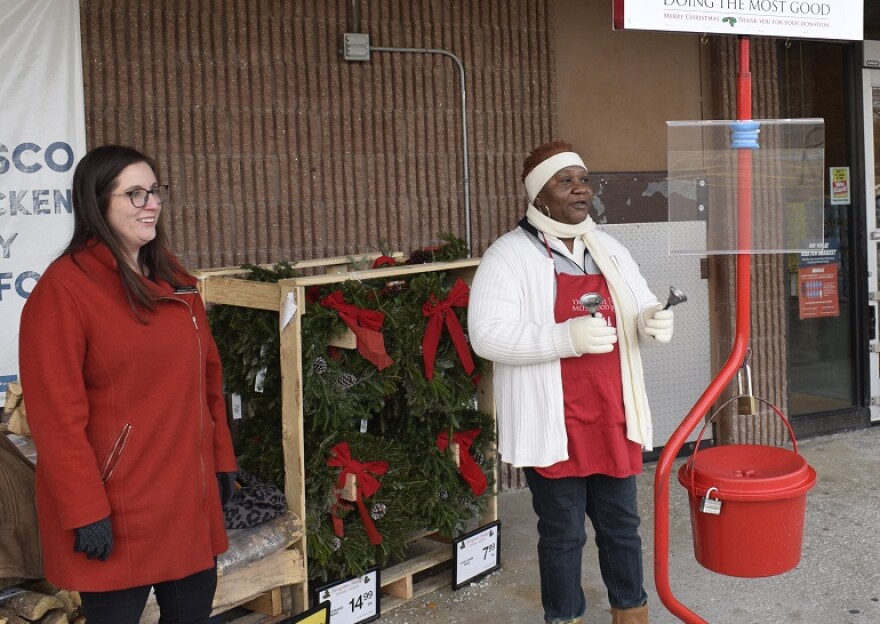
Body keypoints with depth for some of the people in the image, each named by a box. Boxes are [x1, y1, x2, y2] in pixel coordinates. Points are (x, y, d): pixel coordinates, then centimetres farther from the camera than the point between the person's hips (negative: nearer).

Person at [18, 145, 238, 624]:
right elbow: (57, 416, -15)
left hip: (189, 496, 7)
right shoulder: (63, 288, -12)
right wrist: (86, 511, -16)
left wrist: (222, 458, 14)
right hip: (116, 511, -7)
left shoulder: (174, 280, 10)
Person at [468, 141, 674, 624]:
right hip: (554, 424, -5)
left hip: (611, 418, 6)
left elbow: (639, 311, 17)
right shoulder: (509, 255, -10)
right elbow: (487, 335, -19)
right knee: (563, 533, 8)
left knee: (622, 525, 17)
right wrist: (566, 337, -29)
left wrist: (653, 322, -9)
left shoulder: (610, 250, 10)